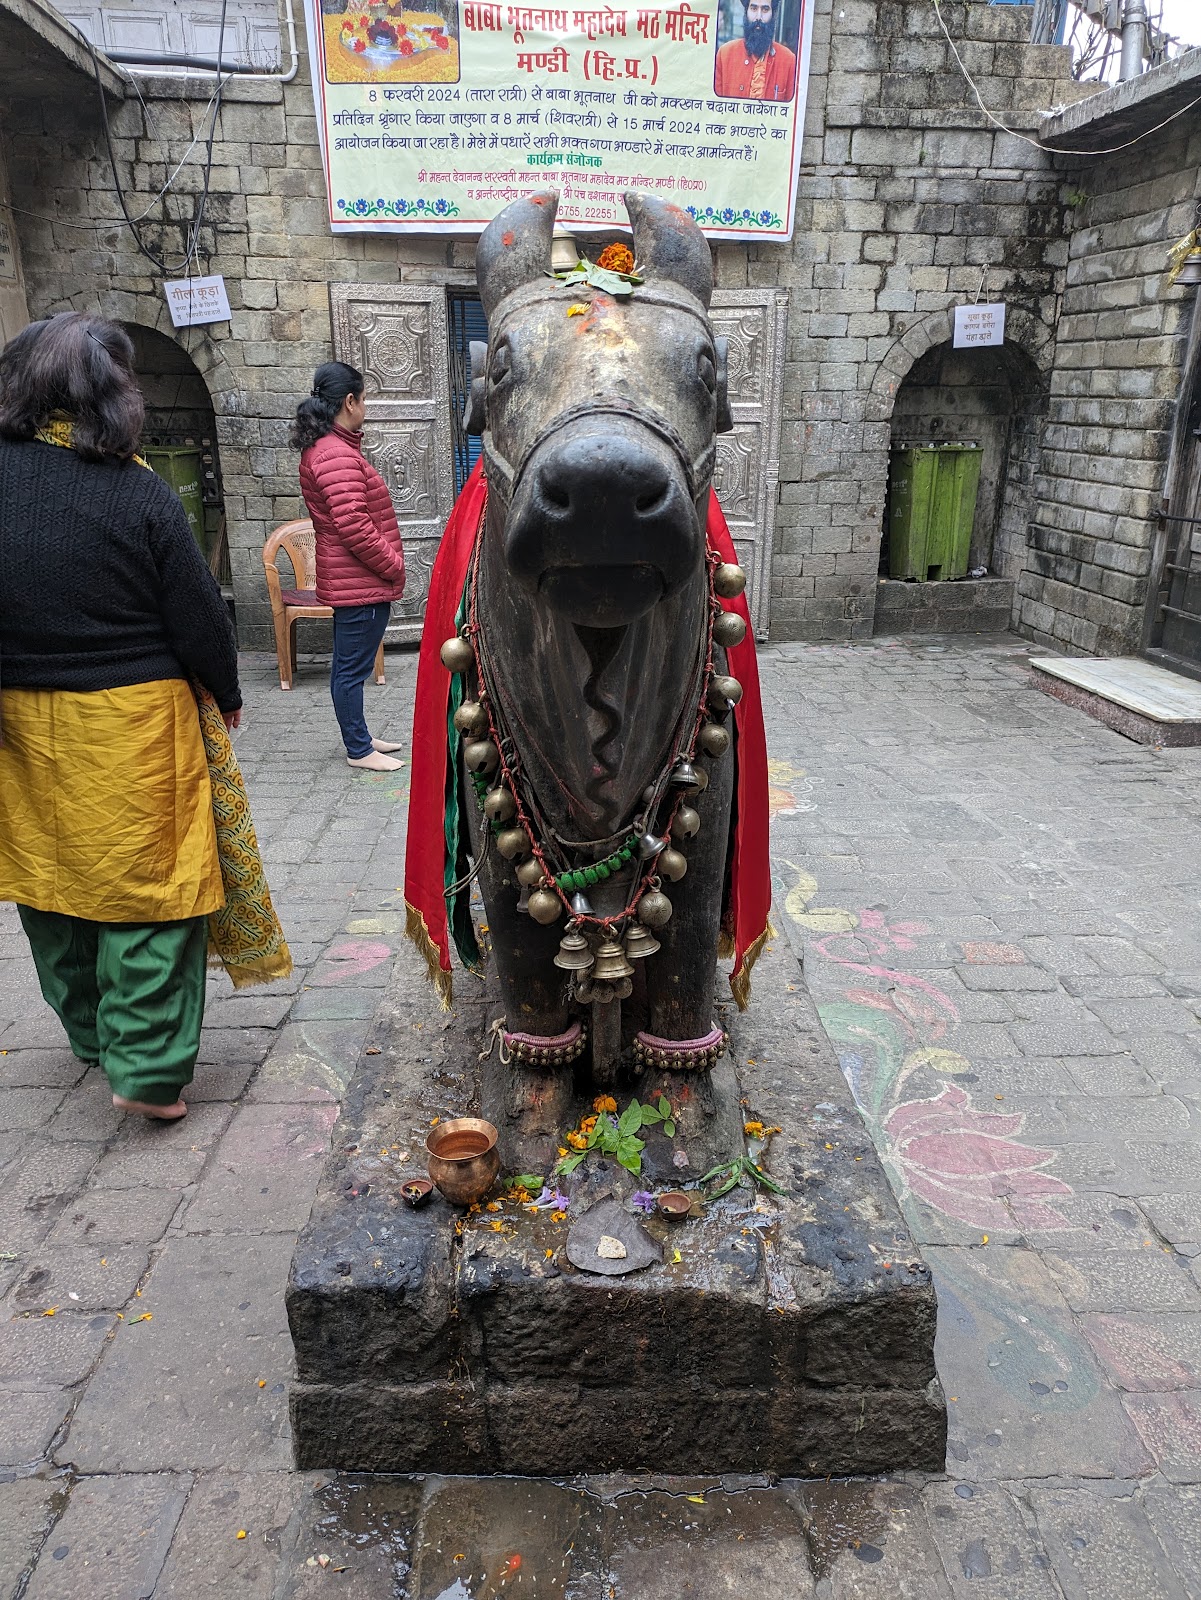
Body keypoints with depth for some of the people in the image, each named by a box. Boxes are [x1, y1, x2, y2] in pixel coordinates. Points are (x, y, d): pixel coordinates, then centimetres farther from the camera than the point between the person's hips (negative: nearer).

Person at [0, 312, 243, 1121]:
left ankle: (91, 1033, 36)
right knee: (147, 883, 4)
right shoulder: (140, 494, -14)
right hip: (131, 721, -5)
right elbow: (198, 616, -9)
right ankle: (148, 1066, 6)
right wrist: (228, 695, 7)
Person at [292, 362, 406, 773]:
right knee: (352, 669, -1)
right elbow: (354, 526, -25)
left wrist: (388, 563, 17)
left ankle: (358, 738, 30)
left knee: (347, 665, 18)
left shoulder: (321, 449, 15)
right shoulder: (337, 455, -19)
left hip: (351, 580, 11)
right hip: (362, 583, -11)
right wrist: (393, 565, -14)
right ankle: (359, 750, 9)